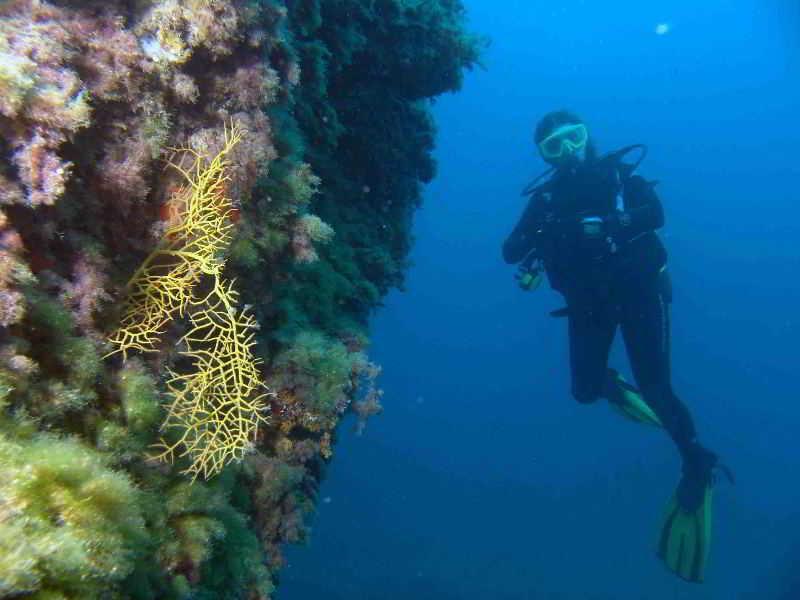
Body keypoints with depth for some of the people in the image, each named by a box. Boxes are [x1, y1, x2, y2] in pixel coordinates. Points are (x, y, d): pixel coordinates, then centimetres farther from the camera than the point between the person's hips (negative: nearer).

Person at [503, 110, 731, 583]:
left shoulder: (618, 174, 1)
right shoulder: (546, 198, 6)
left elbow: (655, 213, -17)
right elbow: (511, 252, -1)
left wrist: (599, 225, -31)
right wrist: (538, 234, -23)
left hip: (638, 290, -3)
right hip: (589, 302, 3)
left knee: (655, 390, -12)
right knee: (585, 390, -1)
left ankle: (696, 461, 13)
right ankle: (613, 384, 36)